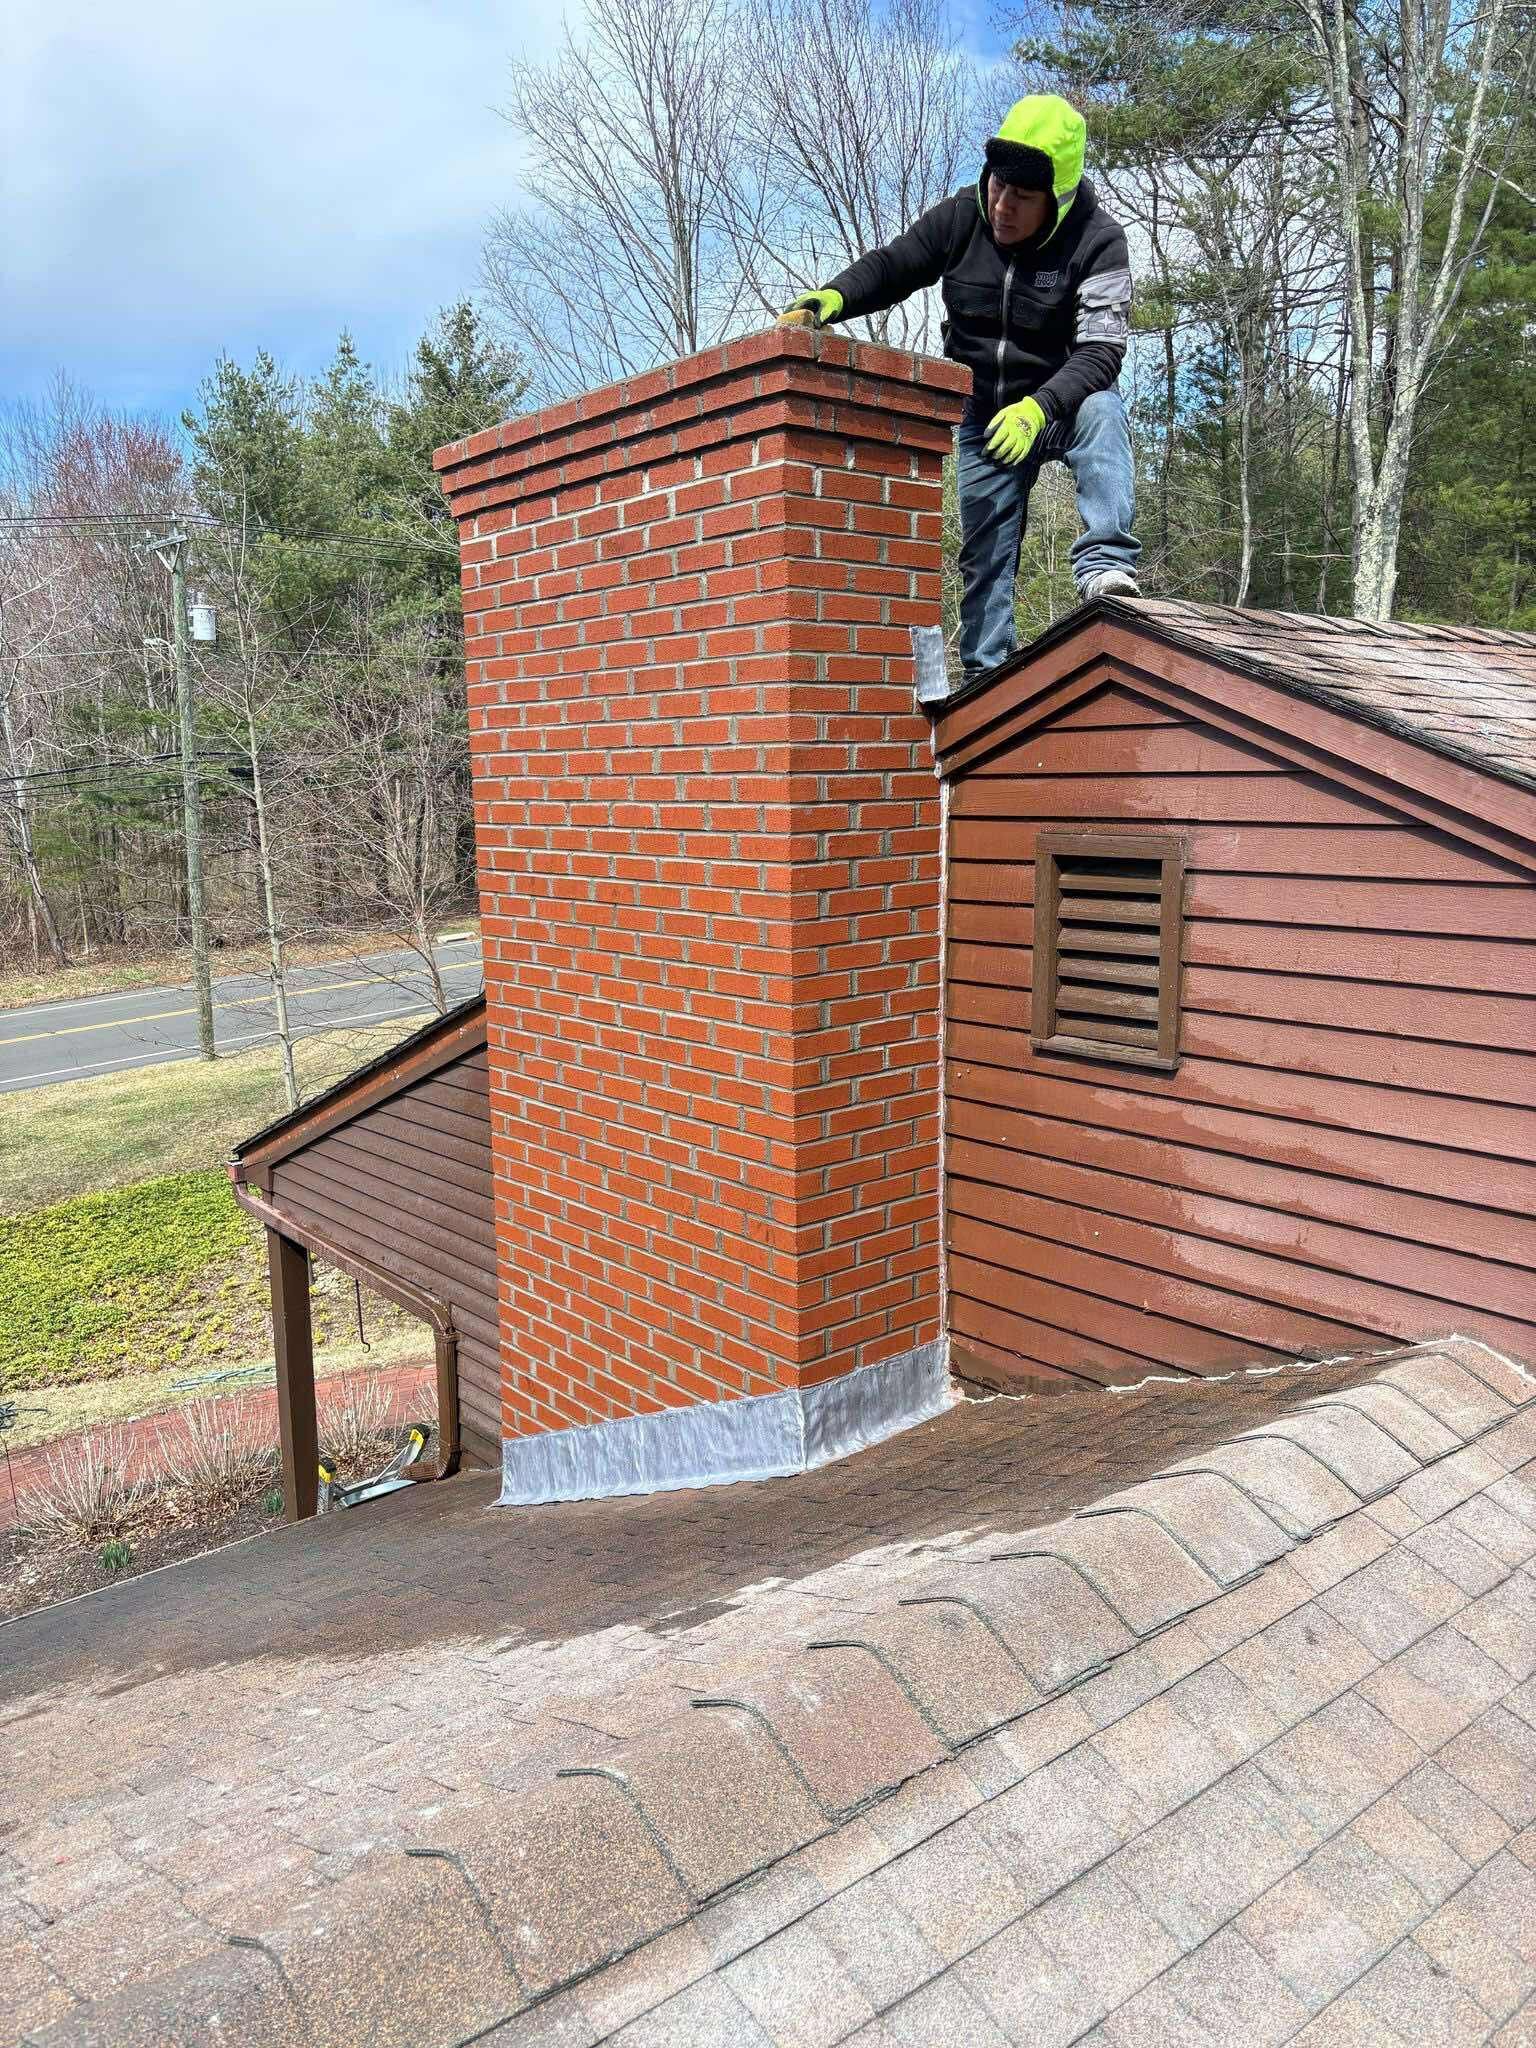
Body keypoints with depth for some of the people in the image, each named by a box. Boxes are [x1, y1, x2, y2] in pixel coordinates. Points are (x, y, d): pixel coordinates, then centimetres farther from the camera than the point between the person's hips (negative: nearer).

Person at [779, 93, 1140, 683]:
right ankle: (986, 672, 3)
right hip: (984, 416, 3)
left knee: (1102, 412, -36)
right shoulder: (960, 218, -7)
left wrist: (1038, 408, -43)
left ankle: (1104, 565, -42)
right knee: (984, 552, -3)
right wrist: (827, 300, -20)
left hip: (1062, 404, -3)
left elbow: (1101, 349, -26)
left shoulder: (1096, 241, -18)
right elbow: (889, 267, 1)